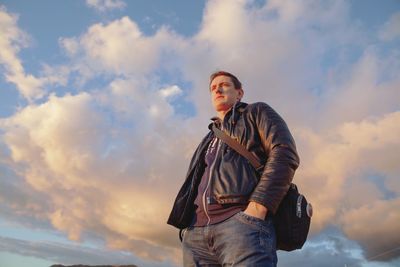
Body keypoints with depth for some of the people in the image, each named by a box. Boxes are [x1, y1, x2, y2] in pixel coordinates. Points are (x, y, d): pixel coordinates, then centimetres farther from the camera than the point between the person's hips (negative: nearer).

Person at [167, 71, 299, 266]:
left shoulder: (256, 113, 14)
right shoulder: (209, 139, 32)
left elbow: (284, 155, -3)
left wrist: (257, 208, -16)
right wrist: (186, 225, 10)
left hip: (242, 221, -6)